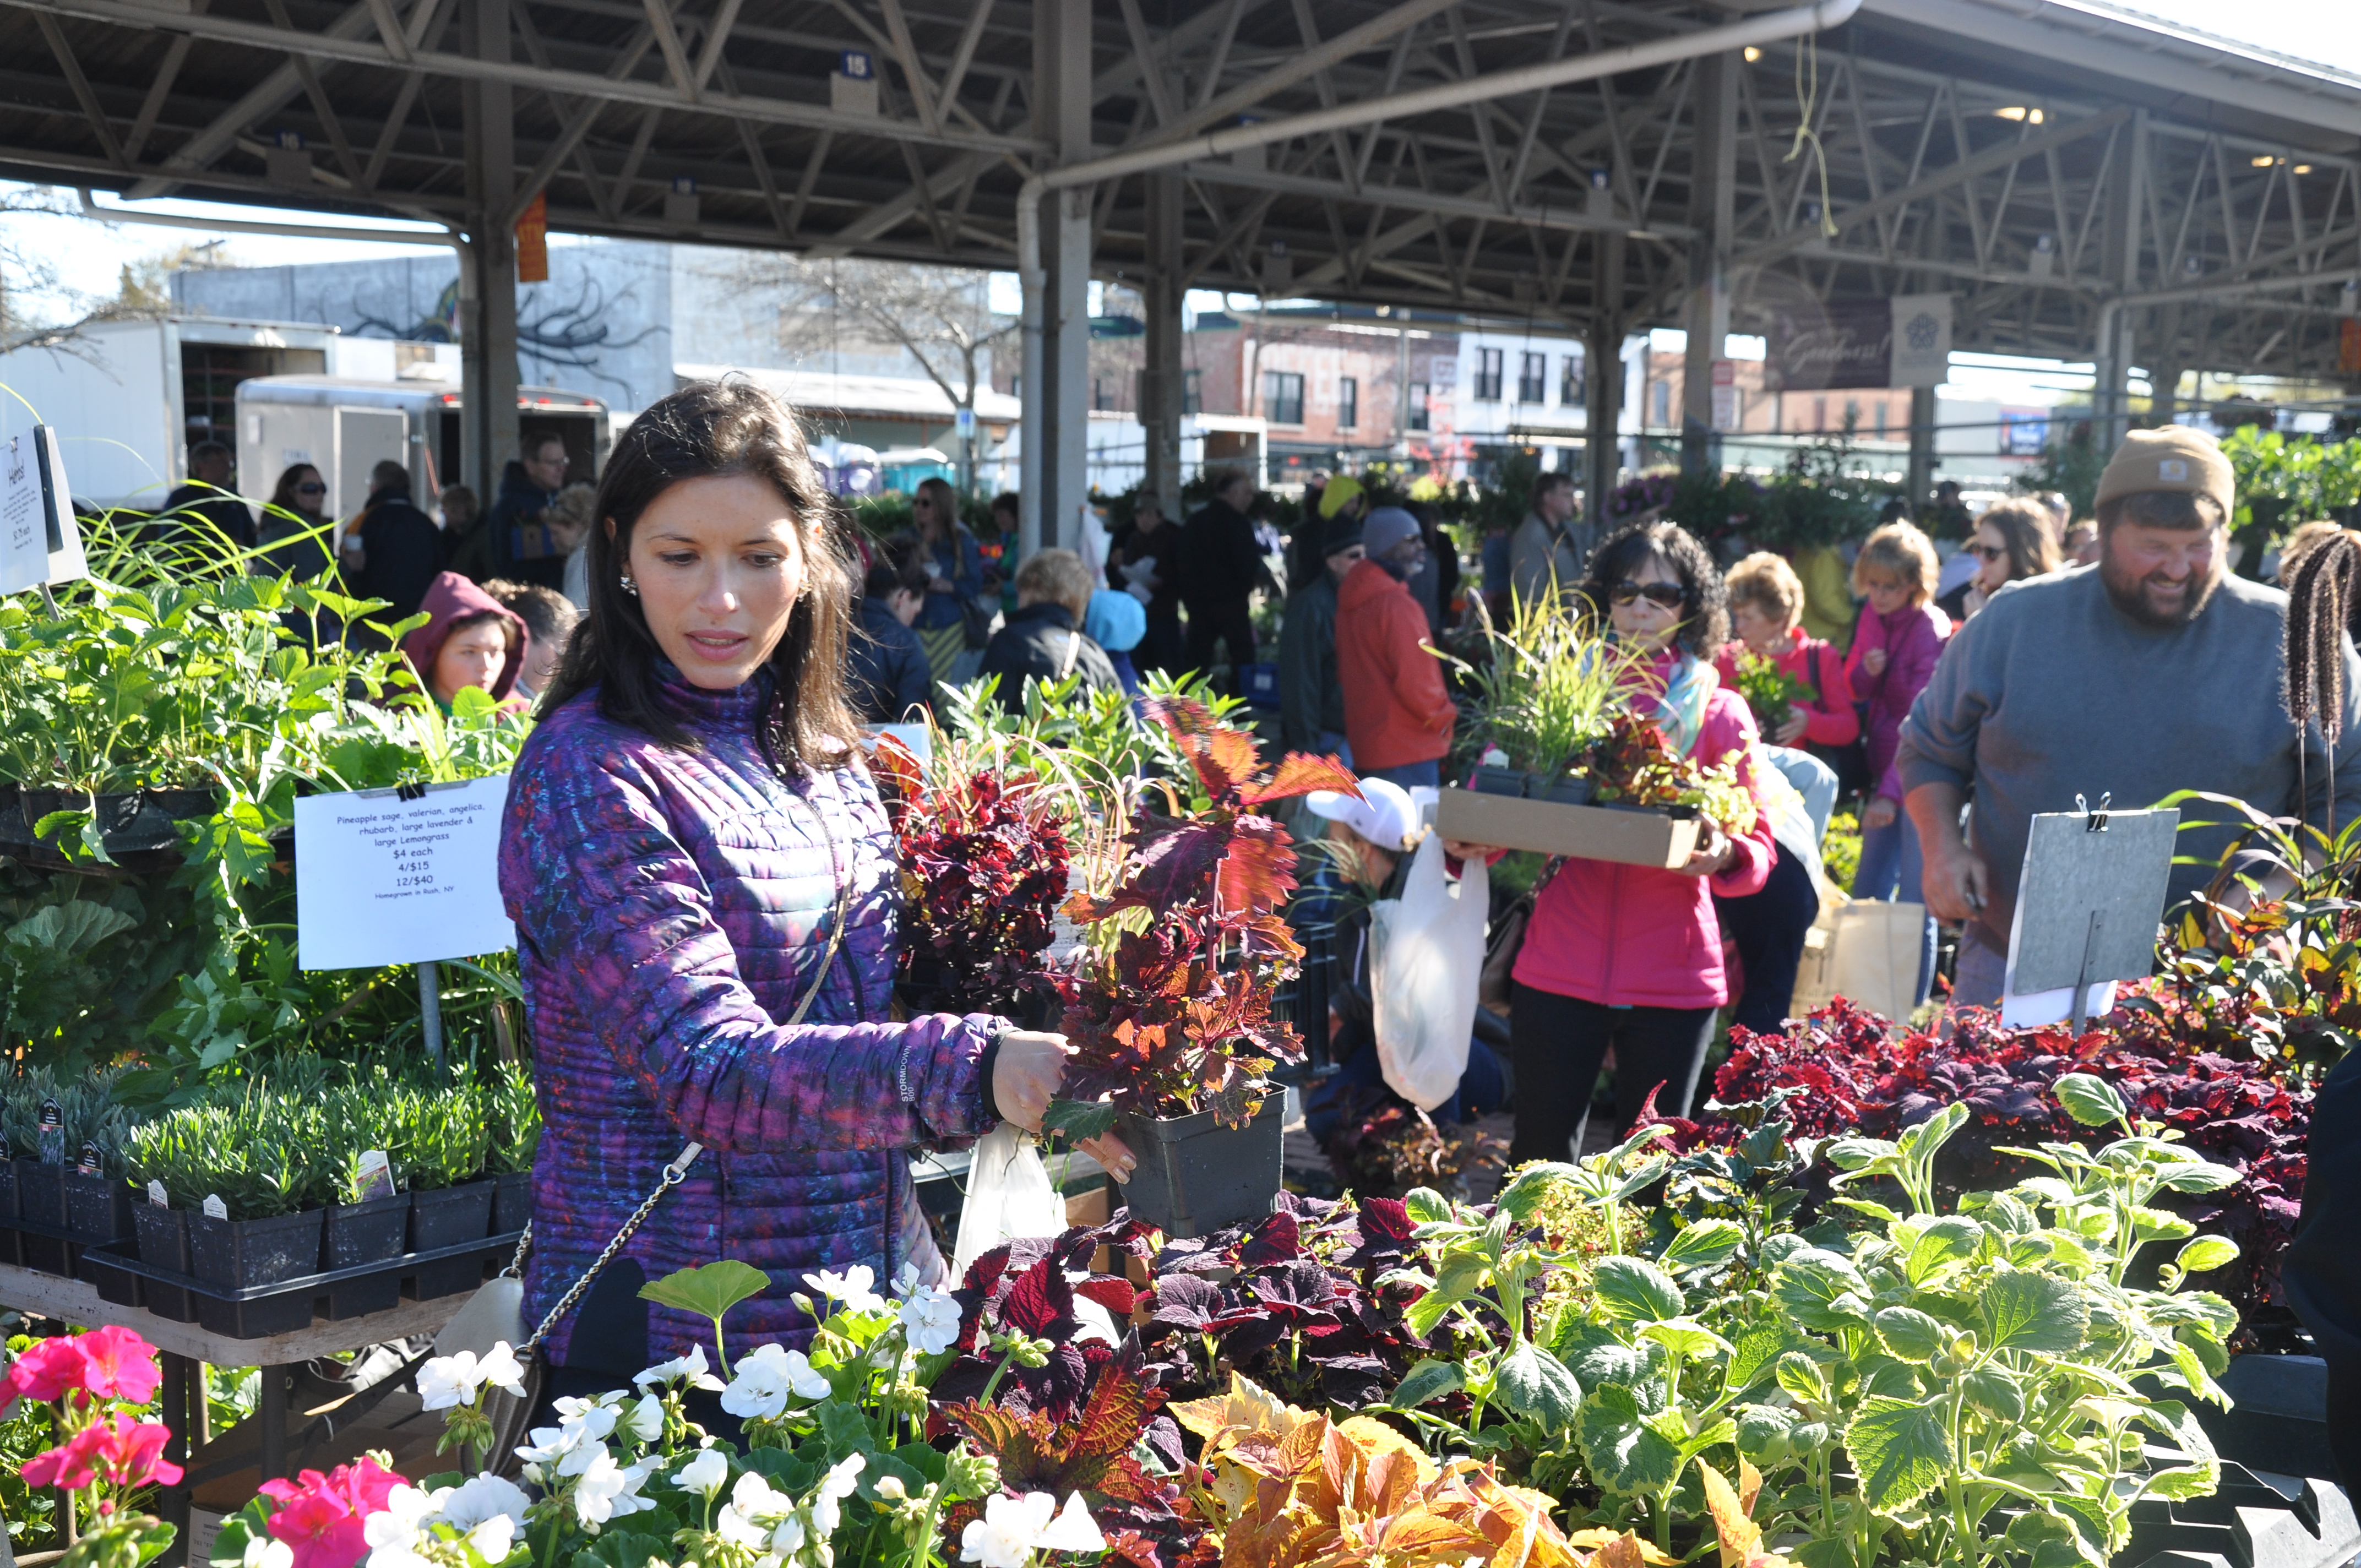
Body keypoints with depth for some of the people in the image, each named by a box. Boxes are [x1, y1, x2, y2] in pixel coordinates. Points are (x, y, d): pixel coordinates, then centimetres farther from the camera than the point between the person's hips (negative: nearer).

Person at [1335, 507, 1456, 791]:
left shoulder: (1350, 600, 11)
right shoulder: (1396, 604, -18)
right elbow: (1415, 682, -21)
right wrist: (1445, 716, -4)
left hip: (1366, 746, 10)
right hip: (1408, 749, -10)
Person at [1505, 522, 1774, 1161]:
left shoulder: (1720, 711, 5)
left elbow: (1760, 845, 1)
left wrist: (1723, 855, -22)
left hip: (1674, 980, 0)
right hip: (1559, 968, 0)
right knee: (1541, 1156, 5)